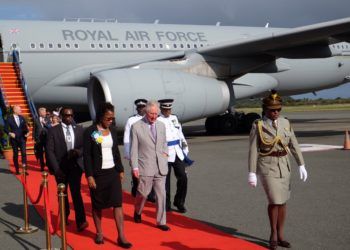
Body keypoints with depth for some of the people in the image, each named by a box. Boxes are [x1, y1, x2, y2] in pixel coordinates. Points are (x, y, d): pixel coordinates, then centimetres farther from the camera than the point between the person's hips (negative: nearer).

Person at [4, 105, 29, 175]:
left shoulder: (22, 118, 7)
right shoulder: (9, 118, -4)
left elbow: (25, 127, 13)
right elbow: (6, 128, -3)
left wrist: (27, 132, -5)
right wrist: (10, 133, -20)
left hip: (22, 138, 2)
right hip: (14, 139, -2)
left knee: (24, 153, -11)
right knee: (15, 154, 7)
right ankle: (17, 170, 17)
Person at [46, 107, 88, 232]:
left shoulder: (79, 129, 7)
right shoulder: (53, 130, -1)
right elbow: (49, 151, -5)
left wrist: (78, 152, -15)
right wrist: (56, 168, -12)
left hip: (75, 165, 0)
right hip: (60, 167, 0)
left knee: (76, 192, -11)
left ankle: (81, 221, -14)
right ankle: (64, 217, 27)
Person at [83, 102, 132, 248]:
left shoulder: (113, 130, 6)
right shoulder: (90, 131, -9)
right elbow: (87, 155, -10)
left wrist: (120, 170, 11)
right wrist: (89, 176, -14)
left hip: (112, 172, 4)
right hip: (98, 174, -3)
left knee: (118, 203, -4)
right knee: (97, 205, 9)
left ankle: (121, 237, -3)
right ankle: (99, 233, 25)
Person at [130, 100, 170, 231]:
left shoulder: (161, 125, 9)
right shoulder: (136, 127, -6)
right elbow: (134, 149, -6)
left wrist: (165, 152, 6)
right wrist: (135, 167, -10)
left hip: (160, 166, 4)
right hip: (145, 166, -4)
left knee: (161, 194, 4)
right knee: (143, 192, 3)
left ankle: (161, 221, 14)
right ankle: (137, 212, 34)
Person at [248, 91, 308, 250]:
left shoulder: (285, 123, 3)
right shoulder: (258, 126, -10)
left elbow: (294, 145, 3)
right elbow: (253, 151, -11)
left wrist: (301, 165, -2)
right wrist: (251, 173, -15)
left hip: (283, 166, 5)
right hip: (267, 166, -5)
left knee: (282, 201, 7)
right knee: (274, 201, -11)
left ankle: (280, 236, 19)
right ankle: (273, 233, 11)